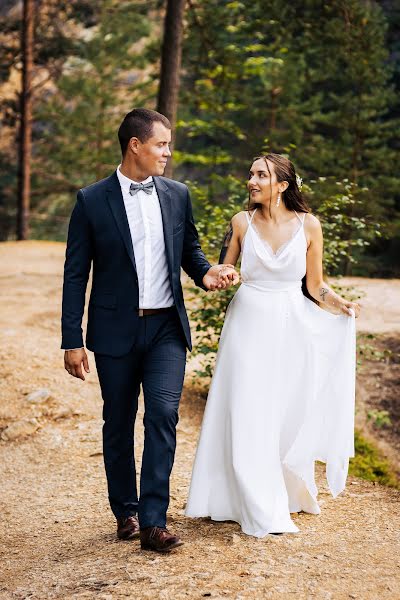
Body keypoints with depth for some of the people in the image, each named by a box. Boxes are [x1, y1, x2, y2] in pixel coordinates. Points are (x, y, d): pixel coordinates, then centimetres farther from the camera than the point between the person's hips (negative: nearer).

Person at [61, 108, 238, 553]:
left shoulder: (177, 195, 5)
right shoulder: (92, 201, -4)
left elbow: (189, 248, 19)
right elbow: (75, 274, -3)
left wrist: (206, 273, -5)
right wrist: (72, 340, -6)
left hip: (167, 328, 2)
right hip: (115, 331, -1)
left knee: (163, 416, -11)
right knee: (118, 425, 10)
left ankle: (153, 521, -7)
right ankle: (126, 511, 27)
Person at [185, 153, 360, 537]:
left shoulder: (308, 225, -2)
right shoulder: (242, 222, 0)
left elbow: (315, 284, 4)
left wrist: (341, 305, -12)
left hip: (291, 329, 0)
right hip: (249, 325, 0)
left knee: (289, 415, 7)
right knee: (248, 419, -1)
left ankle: (290, 494, 30)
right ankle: (261, 511, 9)